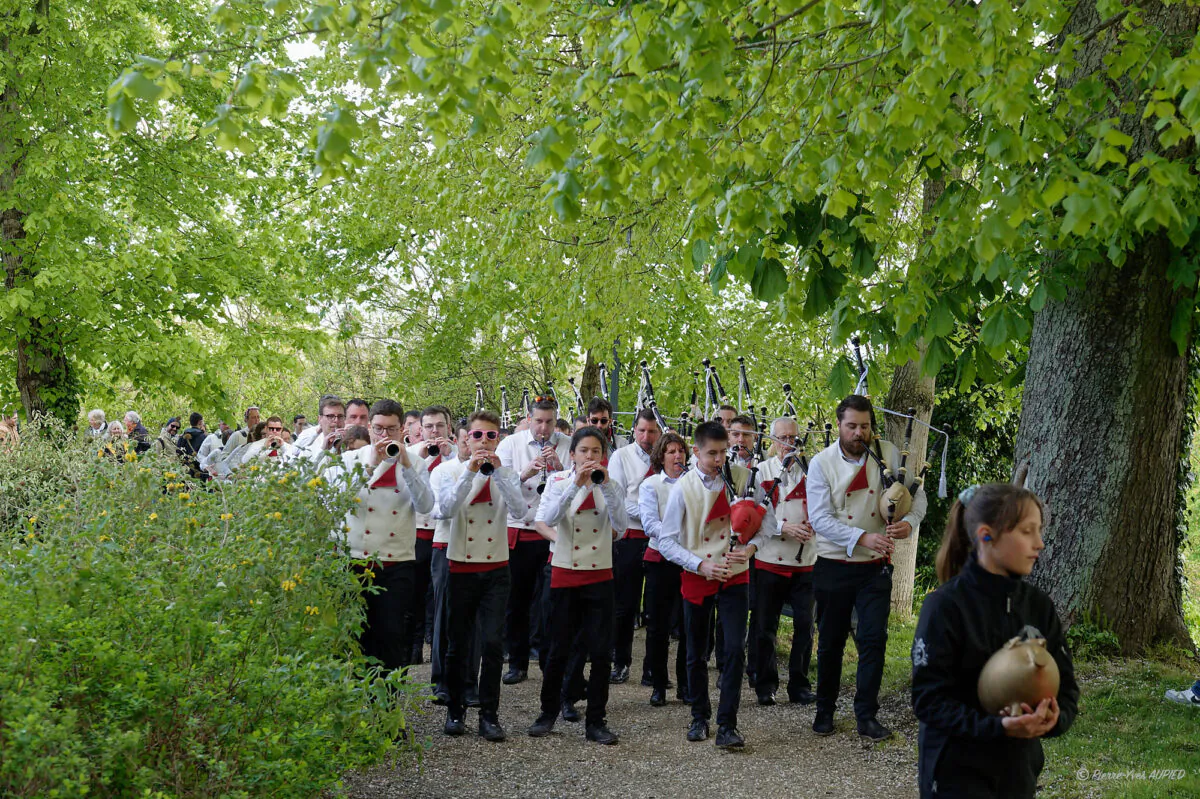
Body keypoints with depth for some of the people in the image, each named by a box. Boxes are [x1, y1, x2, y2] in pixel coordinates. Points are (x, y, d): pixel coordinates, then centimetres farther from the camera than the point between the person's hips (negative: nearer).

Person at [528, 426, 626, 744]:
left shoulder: (611, 485, 3)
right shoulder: (559, 480, 0)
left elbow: (621, 525, -13)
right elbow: (547, 519, -17)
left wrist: (606, 485, -21)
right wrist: (576, 483, -23)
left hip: (599, 577, 1)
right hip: (565, 574, -1)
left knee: (600, 650, 0)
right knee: (559, 649, 4)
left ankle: (596, 721, 10)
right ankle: (548, 713, 21)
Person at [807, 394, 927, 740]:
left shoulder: (888, 455, -3)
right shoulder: (821, 463, -9)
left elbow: (916, 493, 5)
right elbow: (820, 518, -16)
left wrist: (910, 521, -17)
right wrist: (864, 537, -28)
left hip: (875, 567, 1)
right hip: (833, 566, -1)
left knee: (873, 639, -4)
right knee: (830, 641, 9)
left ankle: (866, 716, 5)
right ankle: (825, 710, 25)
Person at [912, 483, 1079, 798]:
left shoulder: (1039, 605, 2)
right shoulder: (946, 606, -14)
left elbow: (1065, 687, 4)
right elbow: (928, 699, -16)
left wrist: (1053, 719, -18)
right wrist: (997, 726, -28)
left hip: (1020, 772, 5)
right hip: (957, 773, -5)